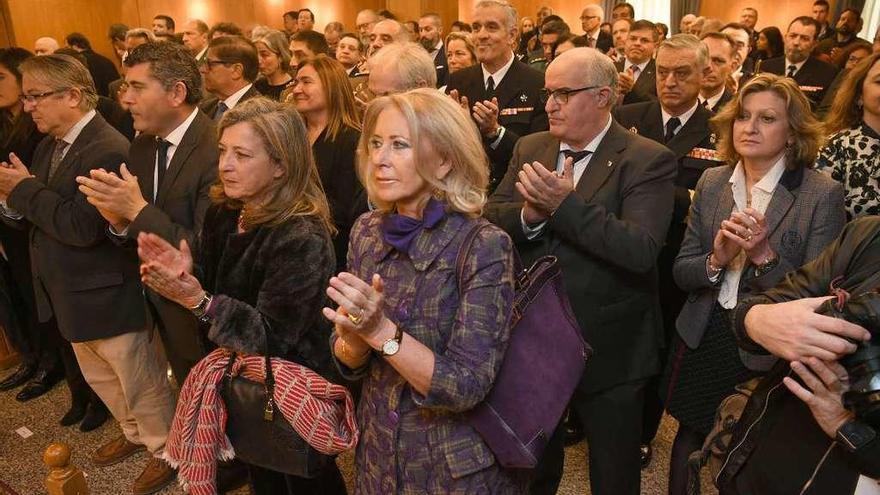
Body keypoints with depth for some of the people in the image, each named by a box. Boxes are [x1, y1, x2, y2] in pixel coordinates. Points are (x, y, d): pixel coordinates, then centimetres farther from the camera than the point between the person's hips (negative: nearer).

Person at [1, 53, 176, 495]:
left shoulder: (107, 151, -24)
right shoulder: (49, 144, 6)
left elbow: (81, 227, -30)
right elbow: (40, 215, 7)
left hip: (107, 296, -9)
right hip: (73, 294, 10)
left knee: (140, 383, 9)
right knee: (100, 379, 26)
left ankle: (167, 450, 30)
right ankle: (136, 433, 48)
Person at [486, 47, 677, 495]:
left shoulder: (647, 159, -14)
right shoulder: (530, 148, 3)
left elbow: (642, 250, -26)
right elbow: (489, 218, -2)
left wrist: (565, 203, -33)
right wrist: (530, 213, -22)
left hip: (608, 350, -4)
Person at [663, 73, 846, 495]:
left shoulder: (823, 195, -13)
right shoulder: (711, 182, -1)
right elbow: (681, 273, 0)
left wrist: (764, 255, -28)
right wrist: (716, 259, -20)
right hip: (702, 338, 3)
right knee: (689, 433, 21)